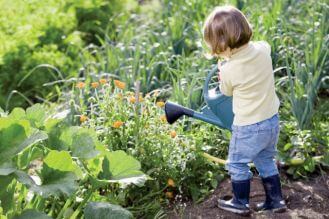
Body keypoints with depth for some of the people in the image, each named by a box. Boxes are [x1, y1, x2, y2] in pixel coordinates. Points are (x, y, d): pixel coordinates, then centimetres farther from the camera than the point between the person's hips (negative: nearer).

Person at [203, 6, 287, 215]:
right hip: (272, 120, 6)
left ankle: (240, 204, 27)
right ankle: (276, 200, 31)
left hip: (248, 127, -6)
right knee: (266, 161, 24)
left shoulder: (228, 70, -23)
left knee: (238, 165, 15)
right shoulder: (263, 49, -11)